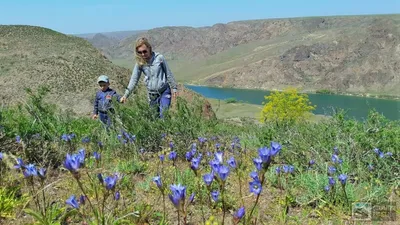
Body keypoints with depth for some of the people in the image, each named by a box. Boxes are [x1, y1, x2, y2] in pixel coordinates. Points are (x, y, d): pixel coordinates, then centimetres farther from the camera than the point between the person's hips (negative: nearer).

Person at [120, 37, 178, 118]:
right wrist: (126, 95, -9)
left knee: (163, 115, -12)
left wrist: (174, 88, 4)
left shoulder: (159, 58, -12)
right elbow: (134, 79, -1)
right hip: (151, 94, 3)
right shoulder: (139, 63, -4)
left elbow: (169, 74, -2)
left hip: (164, 92, -3)